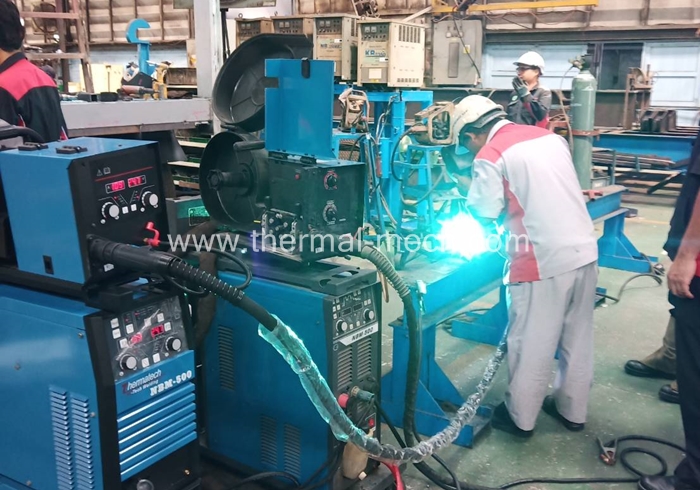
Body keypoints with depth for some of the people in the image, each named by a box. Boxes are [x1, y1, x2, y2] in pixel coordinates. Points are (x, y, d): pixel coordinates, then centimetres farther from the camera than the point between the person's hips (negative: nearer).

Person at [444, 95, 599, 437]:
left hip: (544, 260, -7)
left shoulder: (490, 155, -7)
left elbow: (484, 213, -9)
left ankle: (520, 417, 21)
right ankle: (572, 409, 33)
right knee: (577, 338, 18)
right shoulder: (550, 137, 14)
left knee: (531, 344, 7)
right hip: (585, 251, 7)